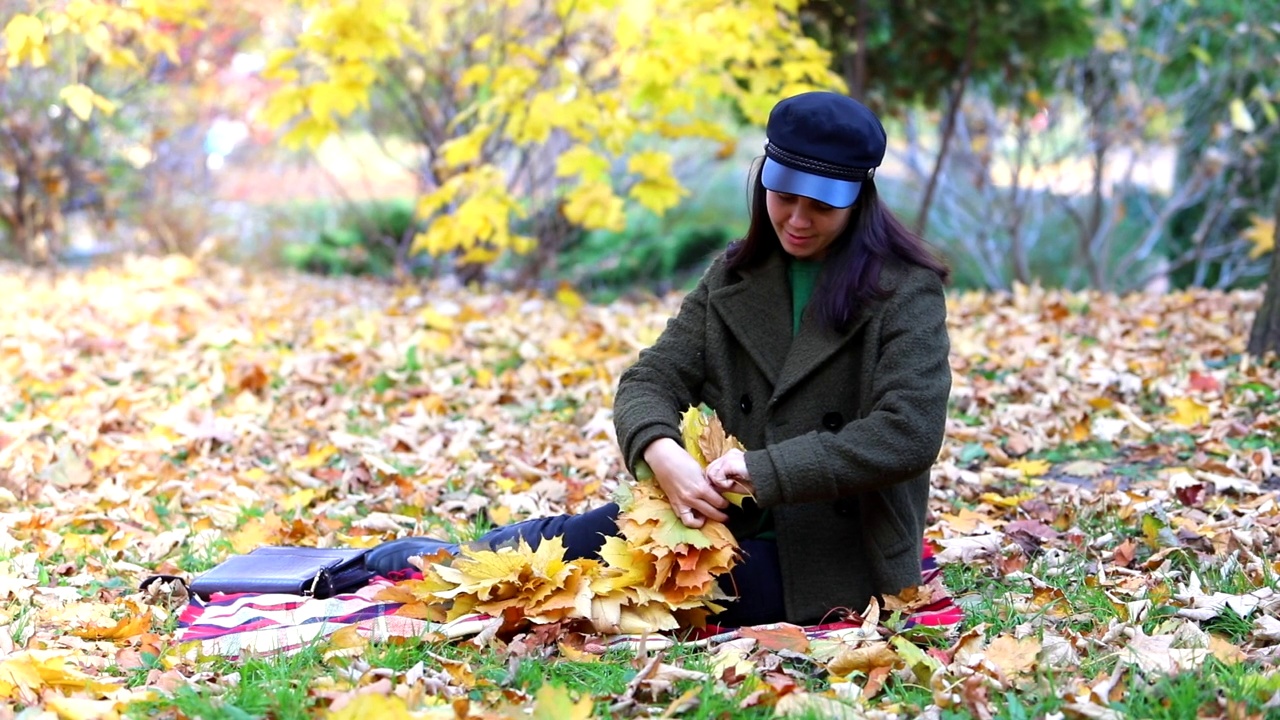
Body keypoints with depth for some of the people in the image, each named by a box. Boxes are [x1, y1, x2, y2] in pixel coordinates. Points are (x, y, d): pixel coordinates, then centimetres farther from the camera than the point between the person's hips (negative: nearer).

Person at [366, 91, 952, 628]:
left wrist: (766, 471, -24)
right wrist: (659, 450, -23)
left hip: (826, 564, -6)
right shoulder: (735, 278, 8)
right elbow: (652, 378, 1)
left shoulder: (905, 292, -9)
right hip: (731, 523, 6)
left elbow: (908, 434, -19)